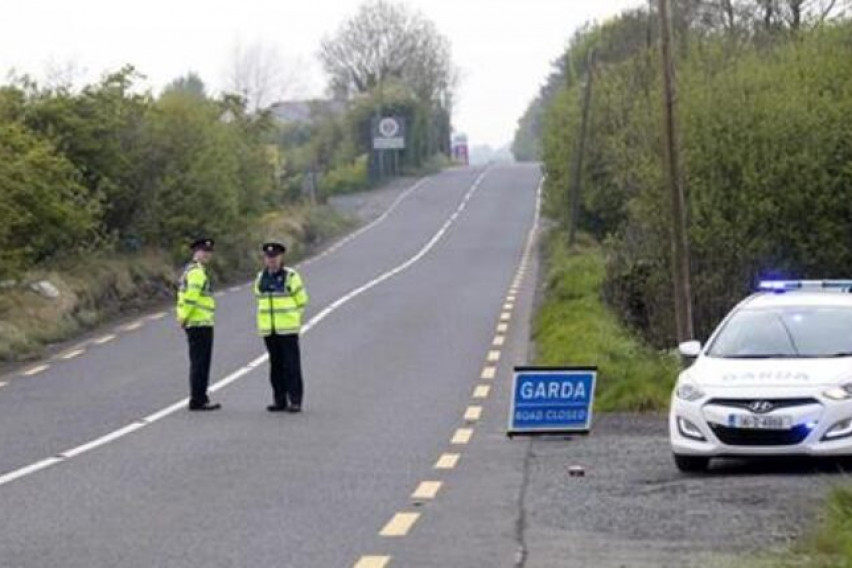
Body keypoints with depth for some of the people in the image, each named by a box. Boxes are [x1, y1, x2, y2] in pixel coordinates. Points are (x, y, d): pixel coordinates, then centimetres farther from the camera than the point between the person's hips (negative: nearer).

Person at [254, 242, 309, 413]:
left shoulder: (291, 277, -4)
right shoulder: (261, 278, 10)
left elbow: (301, 300, 3)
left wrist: (291, 318, 7)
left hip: (288, 329, -5)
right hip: (268, 330, 5)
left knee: (291, 365, -6)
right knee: (276, 366, 8)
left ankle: (295, 401, -5)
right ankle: (279, 400, 12)